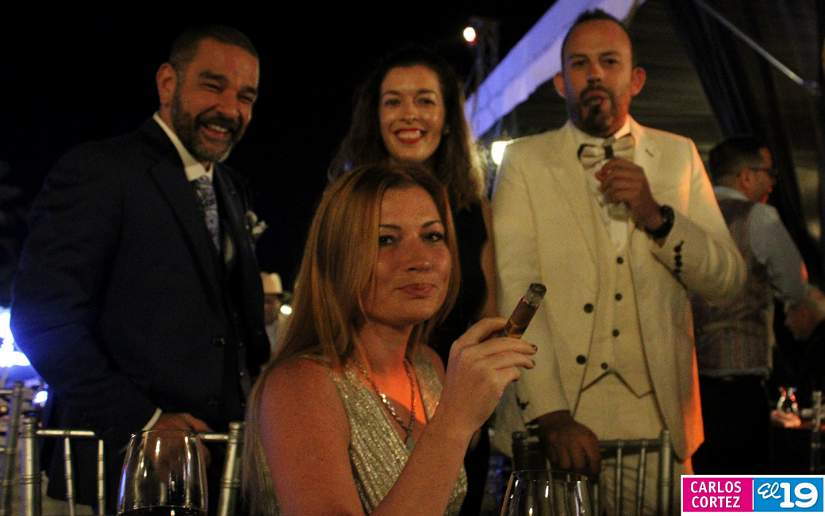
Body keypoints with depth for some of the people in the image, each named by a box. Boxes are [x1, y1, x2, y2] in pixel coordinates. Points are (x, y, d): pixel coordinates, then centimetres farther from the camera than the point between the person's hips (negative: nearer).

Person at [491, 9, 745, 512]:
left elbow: (728, 280, 4)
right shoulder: (526, 160, 0)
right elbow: (513, 289, -10)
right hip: (552, 412, -2)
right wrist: (550, 414, -21)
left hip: (658, 415, 2)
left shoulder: (678, 155, 8)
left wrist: (656, 216, -13)